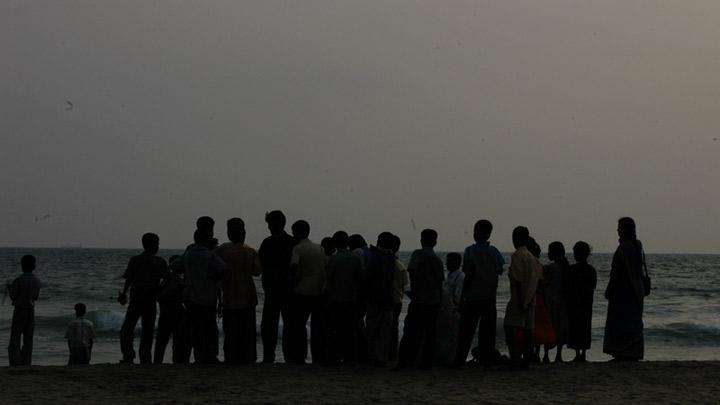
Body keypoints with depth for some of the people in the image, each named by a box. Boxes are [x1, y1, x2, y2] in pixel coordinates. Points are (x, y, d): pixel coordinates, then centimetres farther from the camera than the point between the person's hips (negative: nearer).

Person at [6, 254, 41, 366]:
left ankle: (15, 365, -12)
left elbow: (13, 297, -7)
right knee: (28, 340, 8)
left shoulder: (18, 280, -14)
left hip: (19, 311, -4)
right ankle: (26, 365, 4)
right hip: (31, 311, 5)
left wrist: (9, 288, 13)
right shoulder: (37, 281, 2)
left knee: (15, 339, -2)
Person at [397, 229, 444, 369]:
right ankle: (426, 362, 5)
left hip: (419, 301, -5)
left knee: (411, 332, -2)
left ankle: (404, 361, -7)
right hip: (434, 302, 5)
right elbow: (440, 282, 16)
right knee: (430, 334, 7)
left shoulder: (418, 254, -4)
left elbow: (413, 274, -15)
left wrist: (413, 294, -10)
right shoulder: (438, 260, 13)